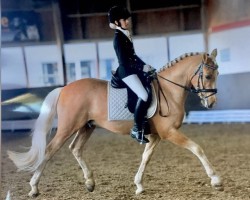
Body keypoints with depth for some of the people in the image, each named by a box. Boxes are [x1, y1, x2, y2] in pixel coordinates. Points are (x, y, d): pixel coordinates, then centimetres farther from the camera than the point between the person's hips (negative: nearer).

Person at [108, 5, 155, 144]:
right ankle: (137, 129, -18)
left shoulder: (125, 35, 15)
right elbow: (124, 61, -19)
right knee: (144, 95, -24)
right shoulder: (118, 38, -13)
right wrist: (142, 68, -16)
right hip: (126, 72, -10)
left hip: (133, 70, 10)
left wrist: (145, 66, 9)